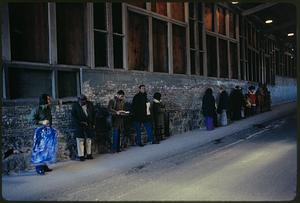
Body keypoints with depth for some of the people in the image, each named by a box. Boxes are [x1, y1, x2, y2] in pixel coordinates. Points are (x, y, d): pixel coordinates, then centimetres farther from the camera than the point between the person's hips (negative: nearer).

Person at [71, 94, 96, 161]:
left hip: (89, 125, 3)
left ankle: (89, 154, 16)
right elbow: (73, 116, -6)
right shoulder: (75, 106, -4)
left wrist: (93, 123, 6)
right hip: (79, 126, -3)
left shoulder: (90, 104, 5)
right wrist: (80, 122, -14)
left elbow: (93, 114, 11)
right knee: (80, 140, -3)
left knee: (88, 140, 8)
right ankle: (81, 155, 3)